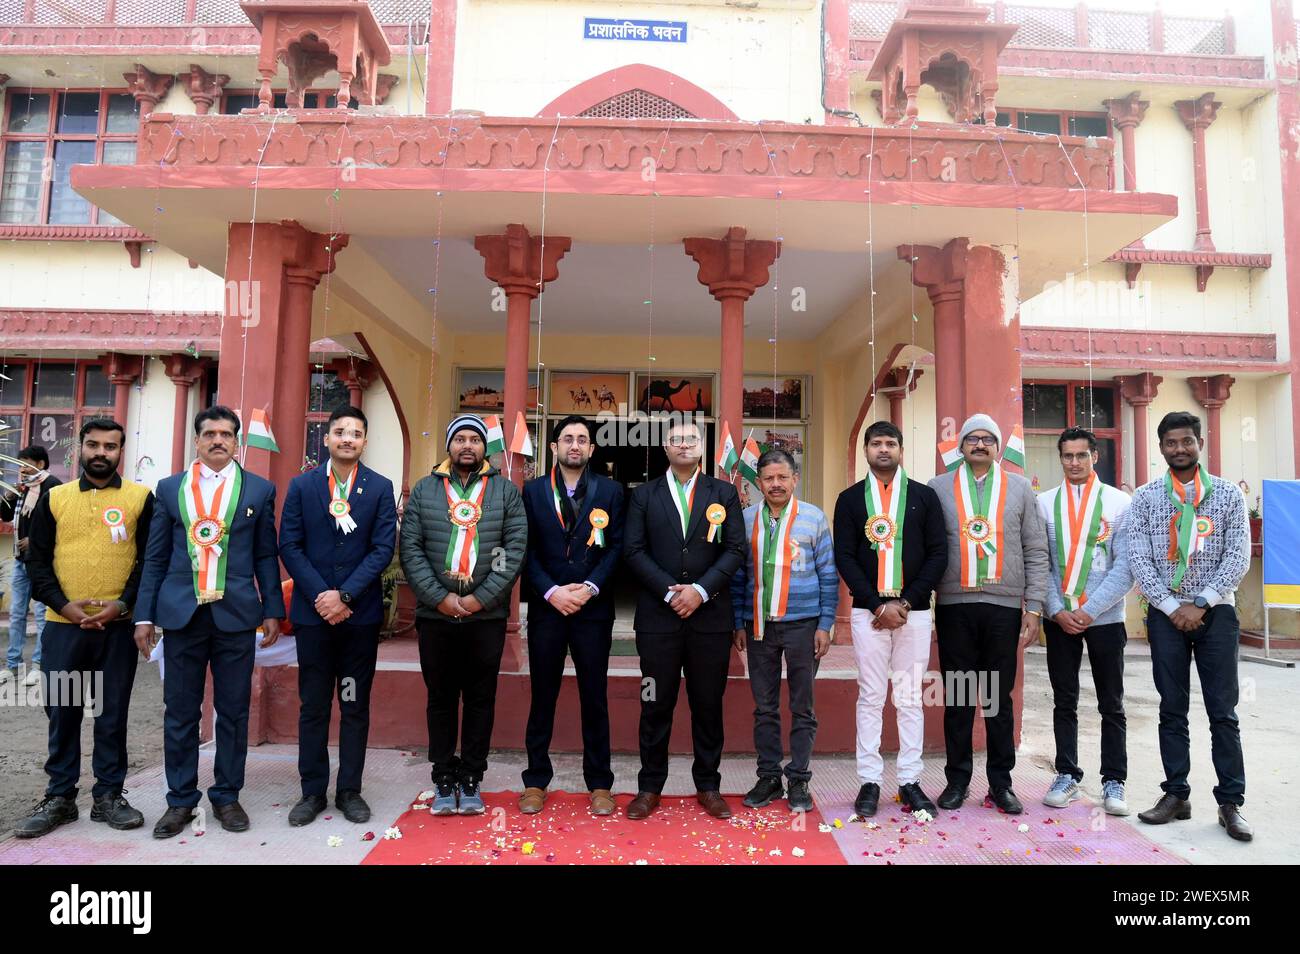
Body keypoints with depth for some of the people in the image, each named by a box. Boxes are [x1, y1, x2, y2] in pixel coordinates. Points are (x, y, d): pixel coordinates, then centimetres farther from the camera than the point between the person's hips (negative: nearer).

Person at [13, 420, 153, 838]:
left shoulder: (140, 498, 1)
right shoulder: (53, 498, 7)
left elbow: (152, 560, 0)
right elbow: (37, 559, 6)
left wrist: (123, 604, -12)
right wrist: (63, 604, -8)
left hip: (118, 626, -2)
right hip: (63, 625, 2)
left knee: (113, 712, 6)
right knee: (61, 710, 9)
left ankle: (109, 795, 18)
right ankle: (59, 797, 22)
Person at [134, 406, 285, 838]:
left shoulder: (260, 489, 5)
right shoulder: (170, 488, 9)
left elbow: (266, 556, 6)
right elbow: (156, 557, 8)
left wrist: (272, 611, 1)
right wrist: (145, 615, 3)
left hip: (236, 614, -1)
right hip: (181, 613, 1)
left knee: (233, 711, 6)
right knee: (179, 713, 8)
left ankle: (227, 796, 20)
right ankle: (180, 799, 22)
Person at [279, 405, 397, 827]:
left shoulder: (380, 487, 1)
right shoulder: (301, 485, 4)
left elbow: (383, 548, -5)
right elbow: (290, 546, 0)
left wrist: (345, 595, -13)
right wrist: (321, 596, -10)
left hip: (361, 613, 0)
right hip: (313, 610, 1)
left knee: (355, 706, 8)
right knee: (313, 706, 9)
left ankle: (350, 790, 20)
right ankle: (313, 791, 21)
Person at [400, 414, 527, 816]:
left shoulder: (506, 491, 4)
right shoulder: (424, 490, 7)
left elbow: (515, 549, -3)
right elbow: (410, 548, 0)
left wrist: (480, 598, -11)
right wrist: (440, 597, -11)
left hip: (487, 616, -1)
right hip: (435, 615, 1)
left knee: (481, 700, 8)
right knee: (441, 699, 10)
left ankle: (470, 780, 21)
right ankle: (443, 780, 24)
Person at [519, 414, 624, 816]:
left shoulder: (610, 491, 4)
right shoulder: (533, 491, 6)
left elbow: (616, 547, -1)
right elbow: (527, 550, 0)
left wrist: (589, 588, -13)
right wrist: (552, 592, -11)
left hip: (593, 609, 0)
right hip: (546, 607, 1)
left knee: (594, 697, 7)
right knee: (542, 696, 9)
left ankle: (599, 783, 19)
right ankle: (536, 780, 23)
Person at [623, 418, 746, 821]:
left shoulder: (724, 493, 8)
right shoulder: (644, 495, 7)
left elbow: (735, 549, 0)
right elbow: (633, 551, -1)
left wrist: (700, 590, -11)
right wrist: (670, 591, -11)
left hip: (710, 616, 1)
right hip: (658, 616, 0)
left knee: (708, 704, 9)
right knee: (656, 704, 7)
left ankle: (708, 786, 24)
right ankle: (649, 786, 20)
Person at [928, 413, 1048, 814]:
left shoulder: (1019, 488, 8)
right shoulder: (938, 488, 6)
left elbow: (1036, 552, 6)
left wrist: (1034, 607, 0)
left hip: (1004, 606, 1)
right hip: (954, 605, 0)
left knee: (1000, 697, 8)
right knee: (958, 696, 6)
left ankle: (1001, 782, 21)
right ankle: (957, 779, 19)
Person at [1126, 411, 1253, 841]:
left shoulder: (1228, 494, 4)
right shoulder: (1145, 497, 4)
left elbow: (1238, 556, -4)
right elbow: (1138, 559, -2)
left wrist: (1200, 603, -12)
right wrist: (1170, 606, -11)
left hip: (1216, 612, 0)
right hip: (1166, 614, 1)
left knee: (1223, 711, 3)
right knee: (1172, 710, 7)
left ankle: (1230, 802, 13)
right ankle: (1176, 794, 16)